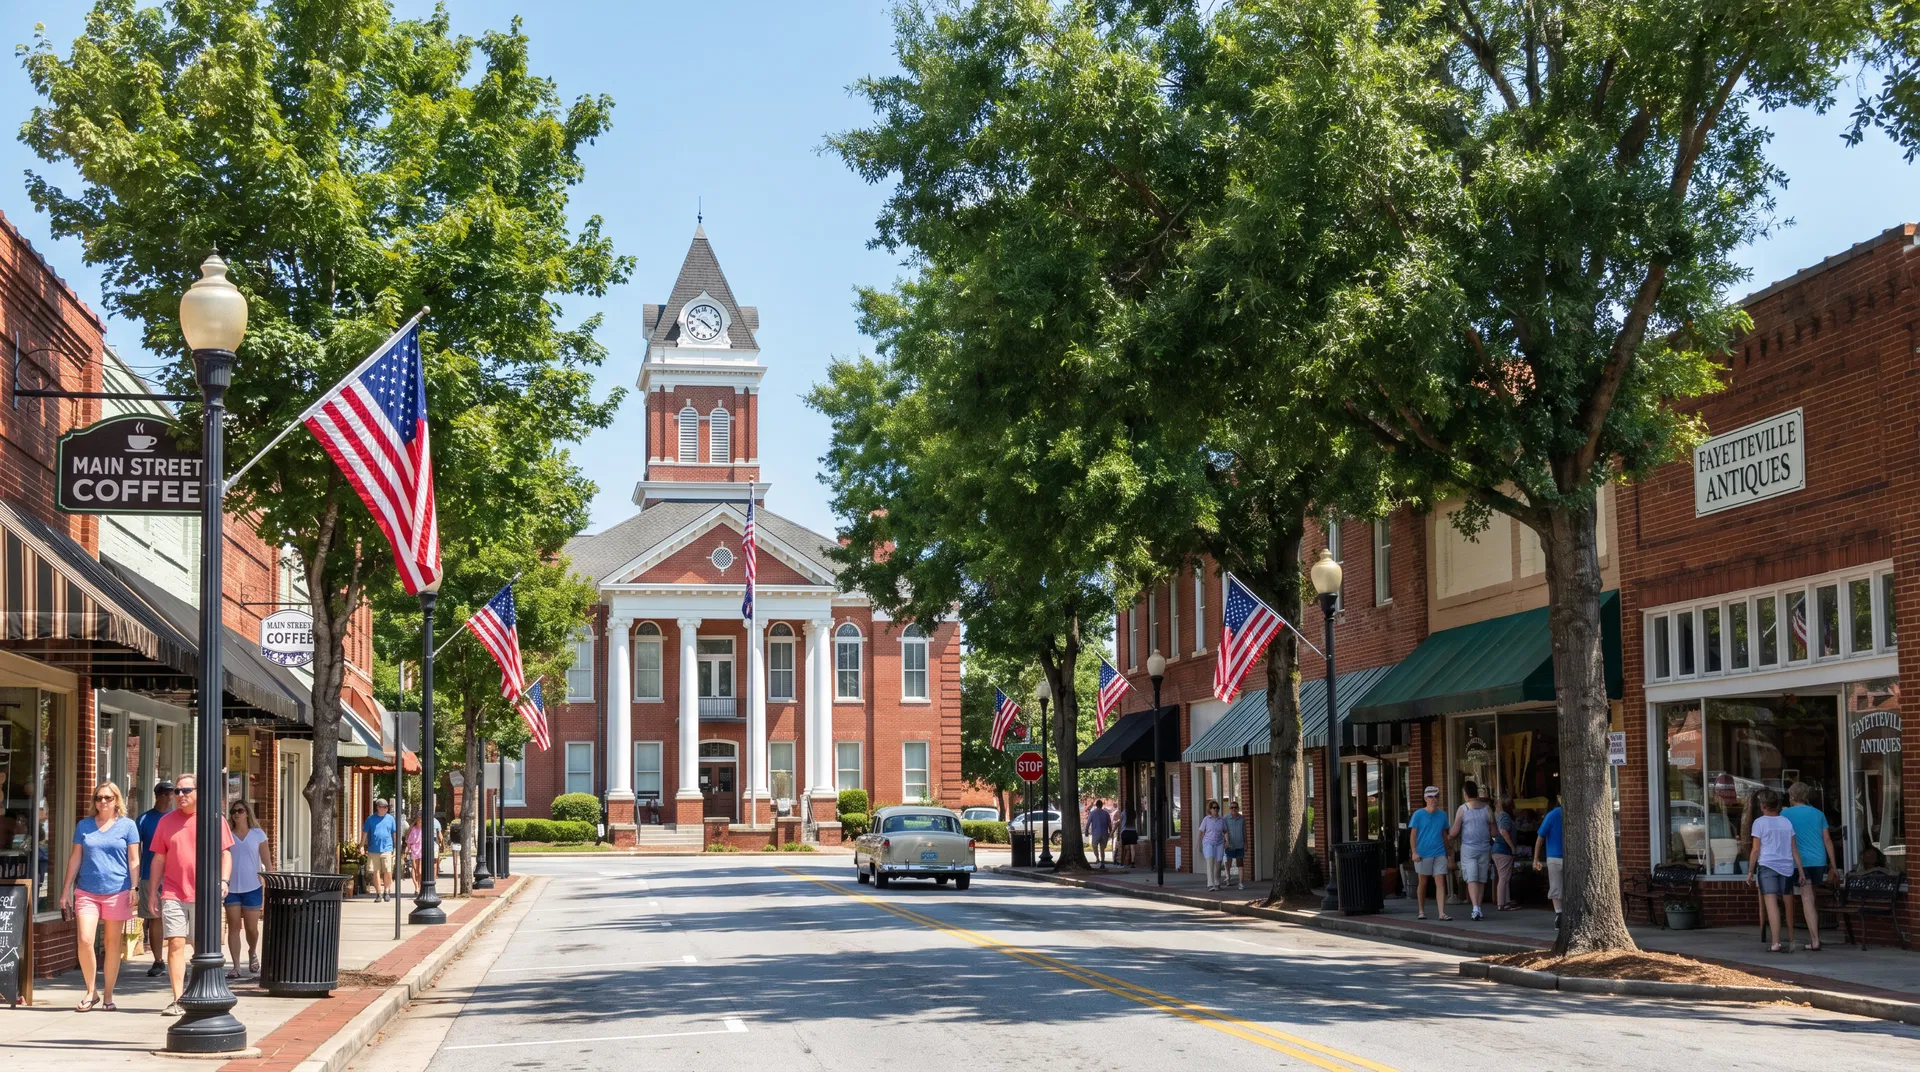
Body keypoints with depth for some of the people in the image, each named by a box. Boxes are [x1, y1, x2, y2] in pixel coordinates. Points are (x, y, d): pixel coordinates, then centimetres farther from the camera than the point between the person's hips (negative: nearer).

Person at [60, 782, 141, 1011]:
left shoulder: (127, 825, 4)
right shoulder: (84, 825, 10)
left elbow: (133, 860, 3)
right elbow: (76, 858, 13)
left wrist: (134, 889, -6)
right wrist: (66, 890, 10)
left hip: (117, 891, -1)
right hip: (86, 891, 2)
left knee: (112, 943, 5)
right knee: (84, 940, -11)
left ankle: (108, 995, 15)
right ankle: (91, 992, 4)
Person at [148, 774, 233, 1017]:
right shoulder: (166, 821, 9)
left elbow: (225, 853, 5)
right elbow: (159, 858, 12)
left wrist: (223, 880, -10)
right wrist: (153, 892, 9)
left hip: (205, 895, -1)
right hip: (173, 894, 1)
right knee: (175, 945, -6)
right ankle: (178, 999, -4)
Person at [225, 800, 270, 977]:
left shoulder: (258, 834, 3)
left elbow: (266, 863, 4)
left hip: (252, 888, -1)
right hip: (231, 888, 1)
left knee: (251, 928, 3)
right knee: (233, 927, -1)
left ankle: (252, 953, 32)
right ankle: (236, 966, 2)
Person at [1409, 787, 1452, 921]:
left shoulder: (1442, 815, 8)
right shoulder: (1418, 815, -2)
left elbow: (1444, 834, 16)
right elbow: (1413, 834, -3)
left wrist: (1448, 851, 17)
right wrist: (1414, 852, -11)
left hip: (1439, 854, 2)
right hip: (1423, 854, -2)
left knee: (1440, 883, -6)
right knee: (1422, 883, 8)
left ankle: (1442, 913, -10)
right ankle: (1422, 911, 21)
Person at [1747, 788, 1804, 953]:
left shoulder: (1760, 822, -1)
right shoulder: (1787, 822, 12)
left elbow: (1755, 849, -3)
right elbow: (1794, 849, 10)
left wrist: (1750, 871, 4)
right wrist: (1801, 871, 12)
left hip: (1767, 865, -5)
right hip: (1786, 867, 5)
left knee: (1771, 903, -13)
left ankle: (1776, 942, -24)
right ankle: (1790, 942, 18)